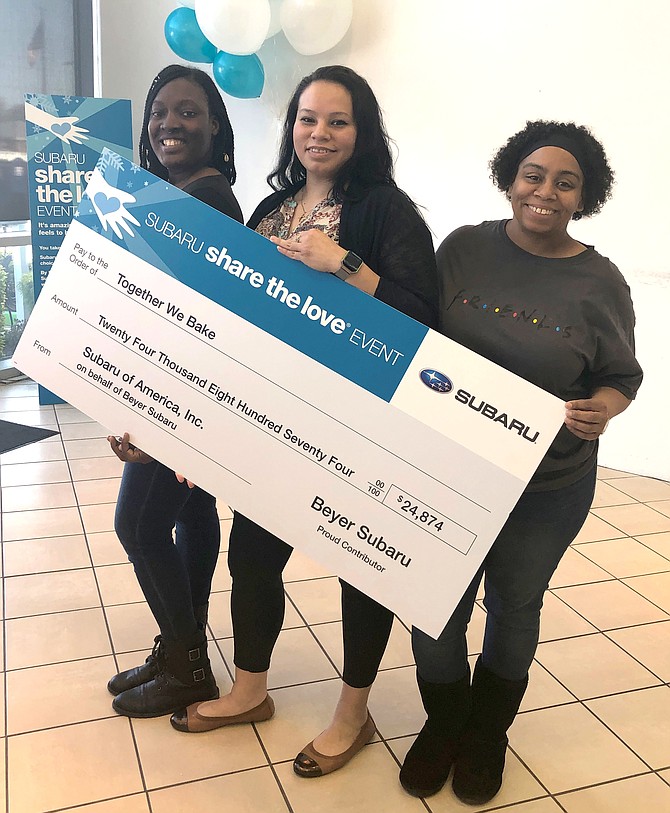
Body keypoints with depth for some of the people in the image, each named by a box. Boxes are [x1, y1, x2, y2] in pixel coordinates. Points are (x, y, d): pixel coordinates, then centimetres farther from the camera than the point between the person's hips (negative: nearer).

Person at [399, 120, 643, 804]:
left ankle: (487, 734, 46)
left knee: (514, 608, 18)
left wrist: (600, 409, -19)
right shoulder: (464, 247, -4)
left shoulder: (600, 283, -7)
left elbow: (621, 377, 1)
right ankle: (443, 724, 39)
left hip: (546, 487, 0)